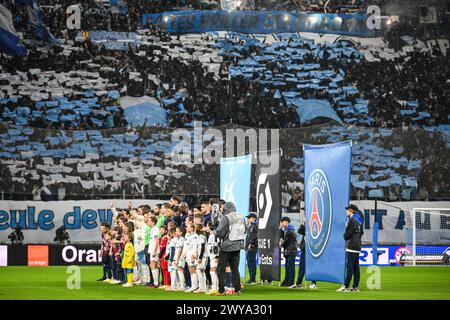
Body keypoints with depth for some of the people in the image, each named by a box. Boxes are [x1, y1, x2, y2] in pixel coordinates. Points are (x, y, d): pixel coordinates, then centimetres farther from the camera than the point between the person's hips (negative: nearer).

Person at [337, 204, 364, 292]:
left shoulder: (352, 220, -13)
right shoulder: (359, 220, 15)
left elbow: (348, 234, -14)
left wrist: (345, 237, 8)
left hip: (351, 246, -9)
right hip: (357, 246, 9)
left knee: (349, 267, -10)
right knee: (356, 267, 8)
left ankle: (346, 286, -12)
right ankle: (355, 286, 9)